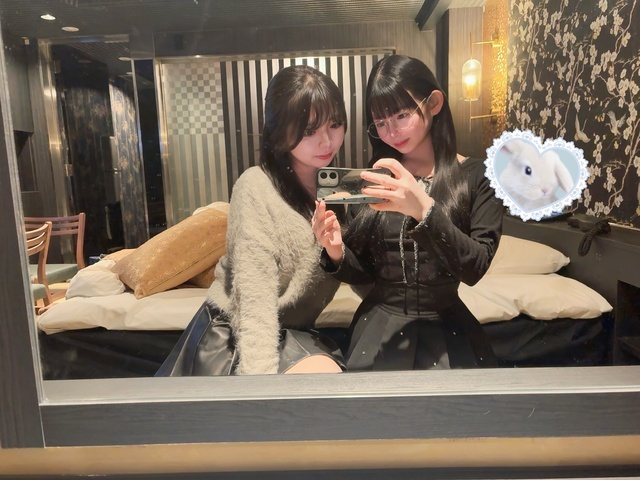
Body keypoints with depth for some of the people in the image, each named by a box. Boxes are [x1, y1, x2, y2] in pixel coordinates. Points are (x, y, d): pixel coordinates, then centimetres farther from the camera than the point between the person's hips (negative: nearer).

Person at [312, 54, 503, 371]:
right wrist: (337, 254, -16)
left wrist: (425, 210, -29)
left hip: (446, 325, -1)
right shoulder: (375, 177, 4)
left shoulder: (478, 177, -1)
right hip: (380, 324, 1)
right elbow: (364, 272, 6)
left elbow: (475, 268, -14)